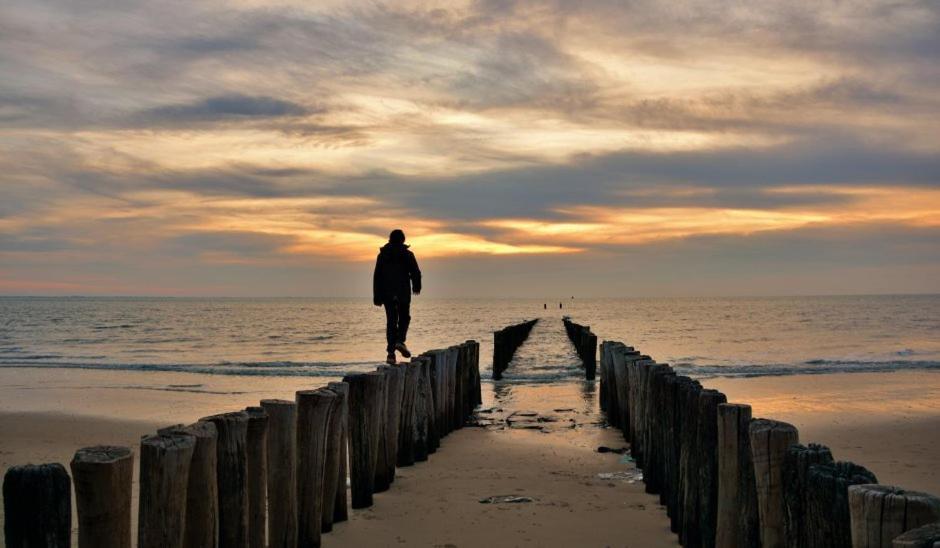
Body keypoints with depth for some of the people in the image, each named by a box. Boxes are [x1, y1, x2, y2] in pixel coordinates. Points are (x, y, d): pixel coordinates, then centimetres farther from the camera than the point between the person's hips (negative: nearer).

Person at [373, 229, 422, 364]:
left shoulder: (382, 255, 5)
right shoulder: (407, 254, -3)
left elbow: (377, 276, 4)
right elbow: (415, 273, -3)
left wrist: (377, 297, 7)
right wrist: (416, 287, 17)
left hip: (387, 293, 2)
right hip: (403, 292, -2)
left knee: (391, 321, 5)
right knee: (404, 318, 15)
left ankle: (391, 352, -1)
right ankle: (400, 340, -9)